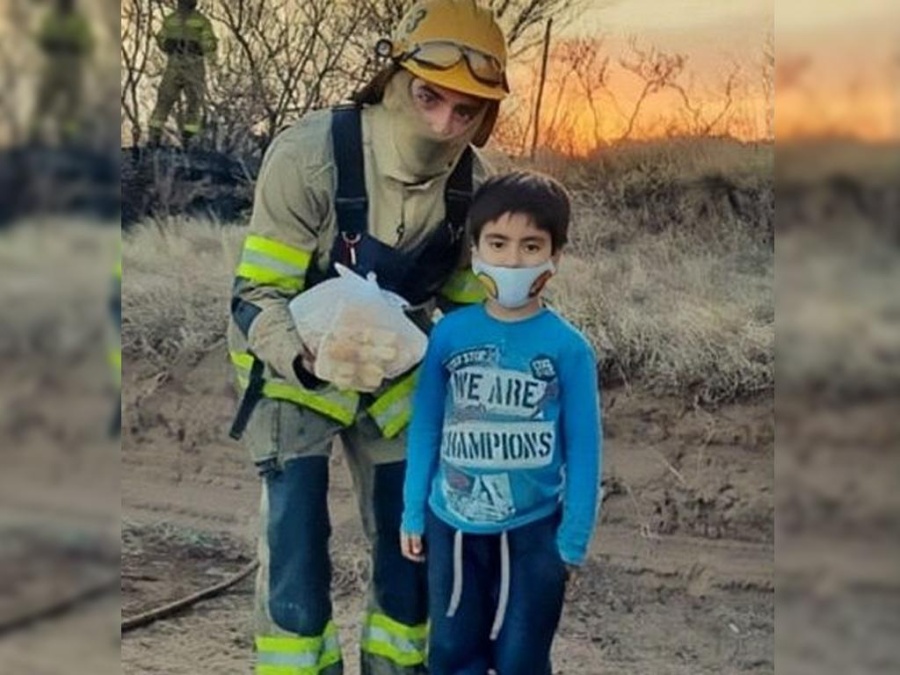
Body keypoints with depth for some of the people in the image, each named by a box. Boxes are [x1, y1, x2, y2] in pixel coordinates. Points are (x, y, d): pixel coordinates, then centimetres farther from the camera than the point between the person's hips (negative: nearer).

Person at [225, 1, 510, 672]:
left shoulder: (473, 181, -14)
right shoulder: (310, 153, -29)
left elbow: (465, 301, 2)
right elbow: (256, 296, -24)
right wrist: (307, 357, -42)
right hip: (293, 362, -4)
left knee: (410, 532, 8)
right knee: (297, 535, -11)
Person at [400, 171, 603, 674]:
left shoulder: (569, 348, -12)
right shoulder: (449, 334, -7)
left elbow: (583, 449, -6)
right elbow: (425, 428, 2)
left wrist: (574, 540, -4)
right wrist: (413, 514, 6)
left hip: (532, 532, -2)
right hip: (452, 526, 2)